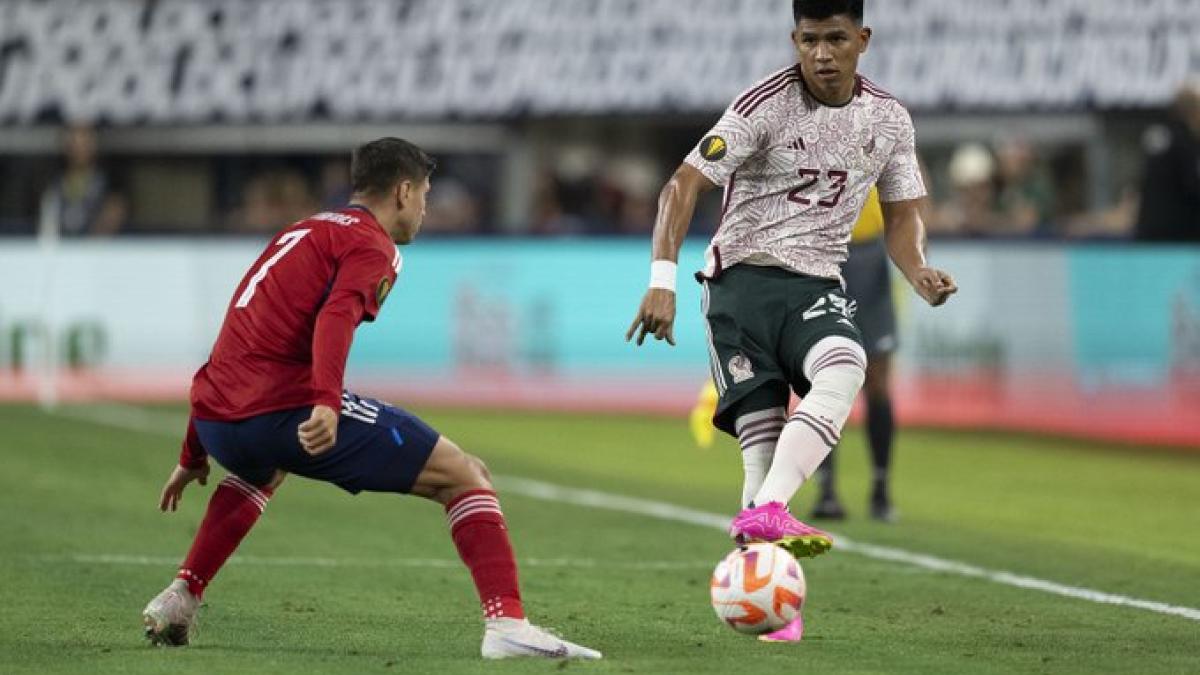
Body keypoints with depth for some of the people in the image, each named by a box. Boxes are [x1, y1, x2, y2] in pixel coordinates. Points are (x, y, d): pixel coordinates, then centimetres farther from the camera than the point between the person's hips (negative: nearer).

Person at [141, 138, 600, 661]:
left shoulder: (301, 234, 30)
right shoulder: (372, 244, 3)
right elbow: (336, 317, -19)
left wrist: (193, 457, 42)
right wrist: (327, 403, -34)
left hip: (216, 419, 8)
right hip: (289, 410, -8)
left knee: (264, 469, 45)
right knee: (465, 476, -2)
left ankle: (180, 598, 32)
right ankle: (507, 624, -18)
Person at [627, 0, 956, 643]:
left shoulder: (889, 120, 6)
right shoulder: (766, 105, -9)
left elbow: (901, 214, 18)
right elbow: (683, 185, -13)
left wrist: (918, 271, -4)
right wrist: (662, 277, -24)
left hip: (817, 284, 3)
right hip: (742, 278, -3)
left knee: (843, 372, -31)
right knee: (762, 437, -15)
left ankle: (764, 513, -41)